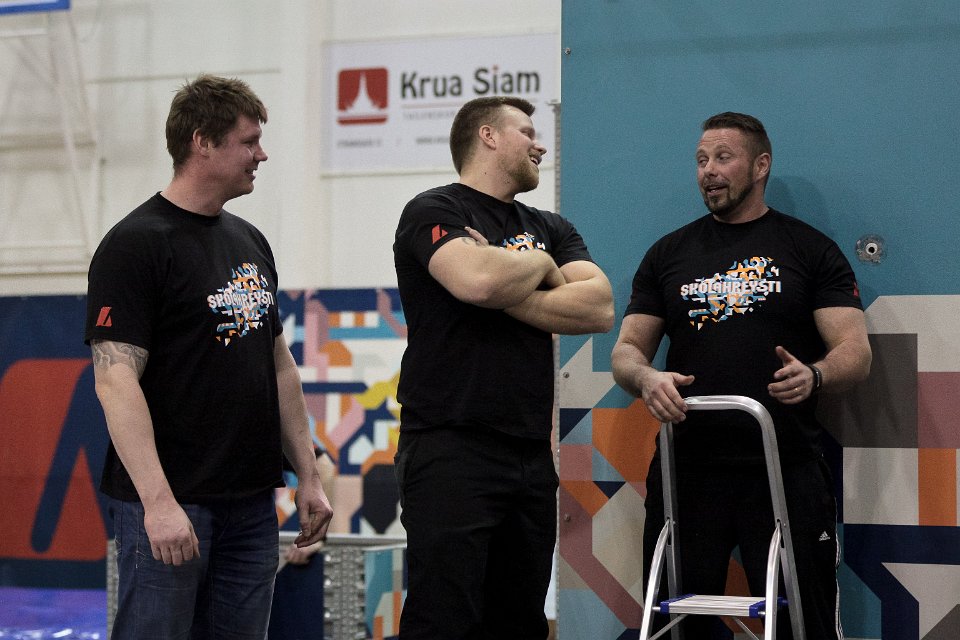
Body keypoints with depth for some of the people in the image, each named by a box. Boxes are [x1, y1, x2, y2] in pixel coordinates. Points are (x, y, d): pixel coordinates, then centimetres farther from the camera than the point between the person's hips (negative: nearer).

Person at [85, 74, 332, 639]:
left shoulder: (250, 243, 14)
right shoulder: (135, 245, -10)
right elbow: (116, 380, -17)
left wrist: (309, 475, 15)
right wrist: (158, 500, -24)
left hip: (252, 502, 8)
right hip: (169, 505, -7)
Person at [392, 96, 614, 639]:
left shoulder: (551, 228, 18)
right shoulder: (434, 212, -1)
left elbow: (600, 307, 1)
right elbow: (477, 279, -22)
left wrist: (509, 295, -9)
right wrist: (540, 265, -2)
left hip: (531, 452, 7)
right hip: (451, 450, -7)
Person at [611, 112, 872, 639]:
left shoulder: (810, 250, 7)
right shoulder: (669, 254, 15)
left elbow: (856, 352, 0)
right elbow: (627, 349, 11)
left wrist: (815, 374, -23)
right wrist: (645, 378, -13)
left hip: (785, 472, -2)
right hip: (686, 471, 2)